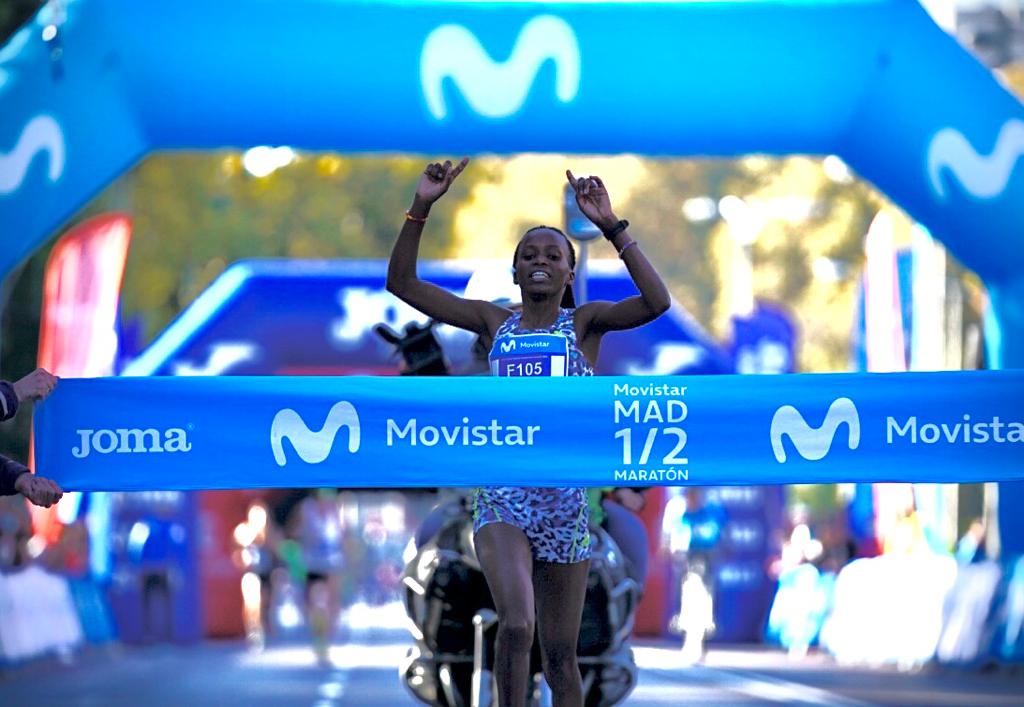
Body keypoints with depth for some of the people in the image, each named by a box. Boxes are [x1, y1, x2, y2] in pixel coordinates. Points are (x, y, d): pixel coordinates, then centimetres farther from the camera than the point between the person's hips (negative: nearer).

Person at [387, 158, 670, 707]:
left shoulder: (584, 323, 2)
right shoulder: (495, 322, 7)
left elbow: (656, 302, -16)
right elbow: (403, 283, 5)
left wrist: (611, 228, -20)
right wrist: (421, 209, -7)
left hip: (566, 504, 0)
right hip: (501, 499, 0)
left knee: (560, 655, 8)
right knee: (515, 626, -24)